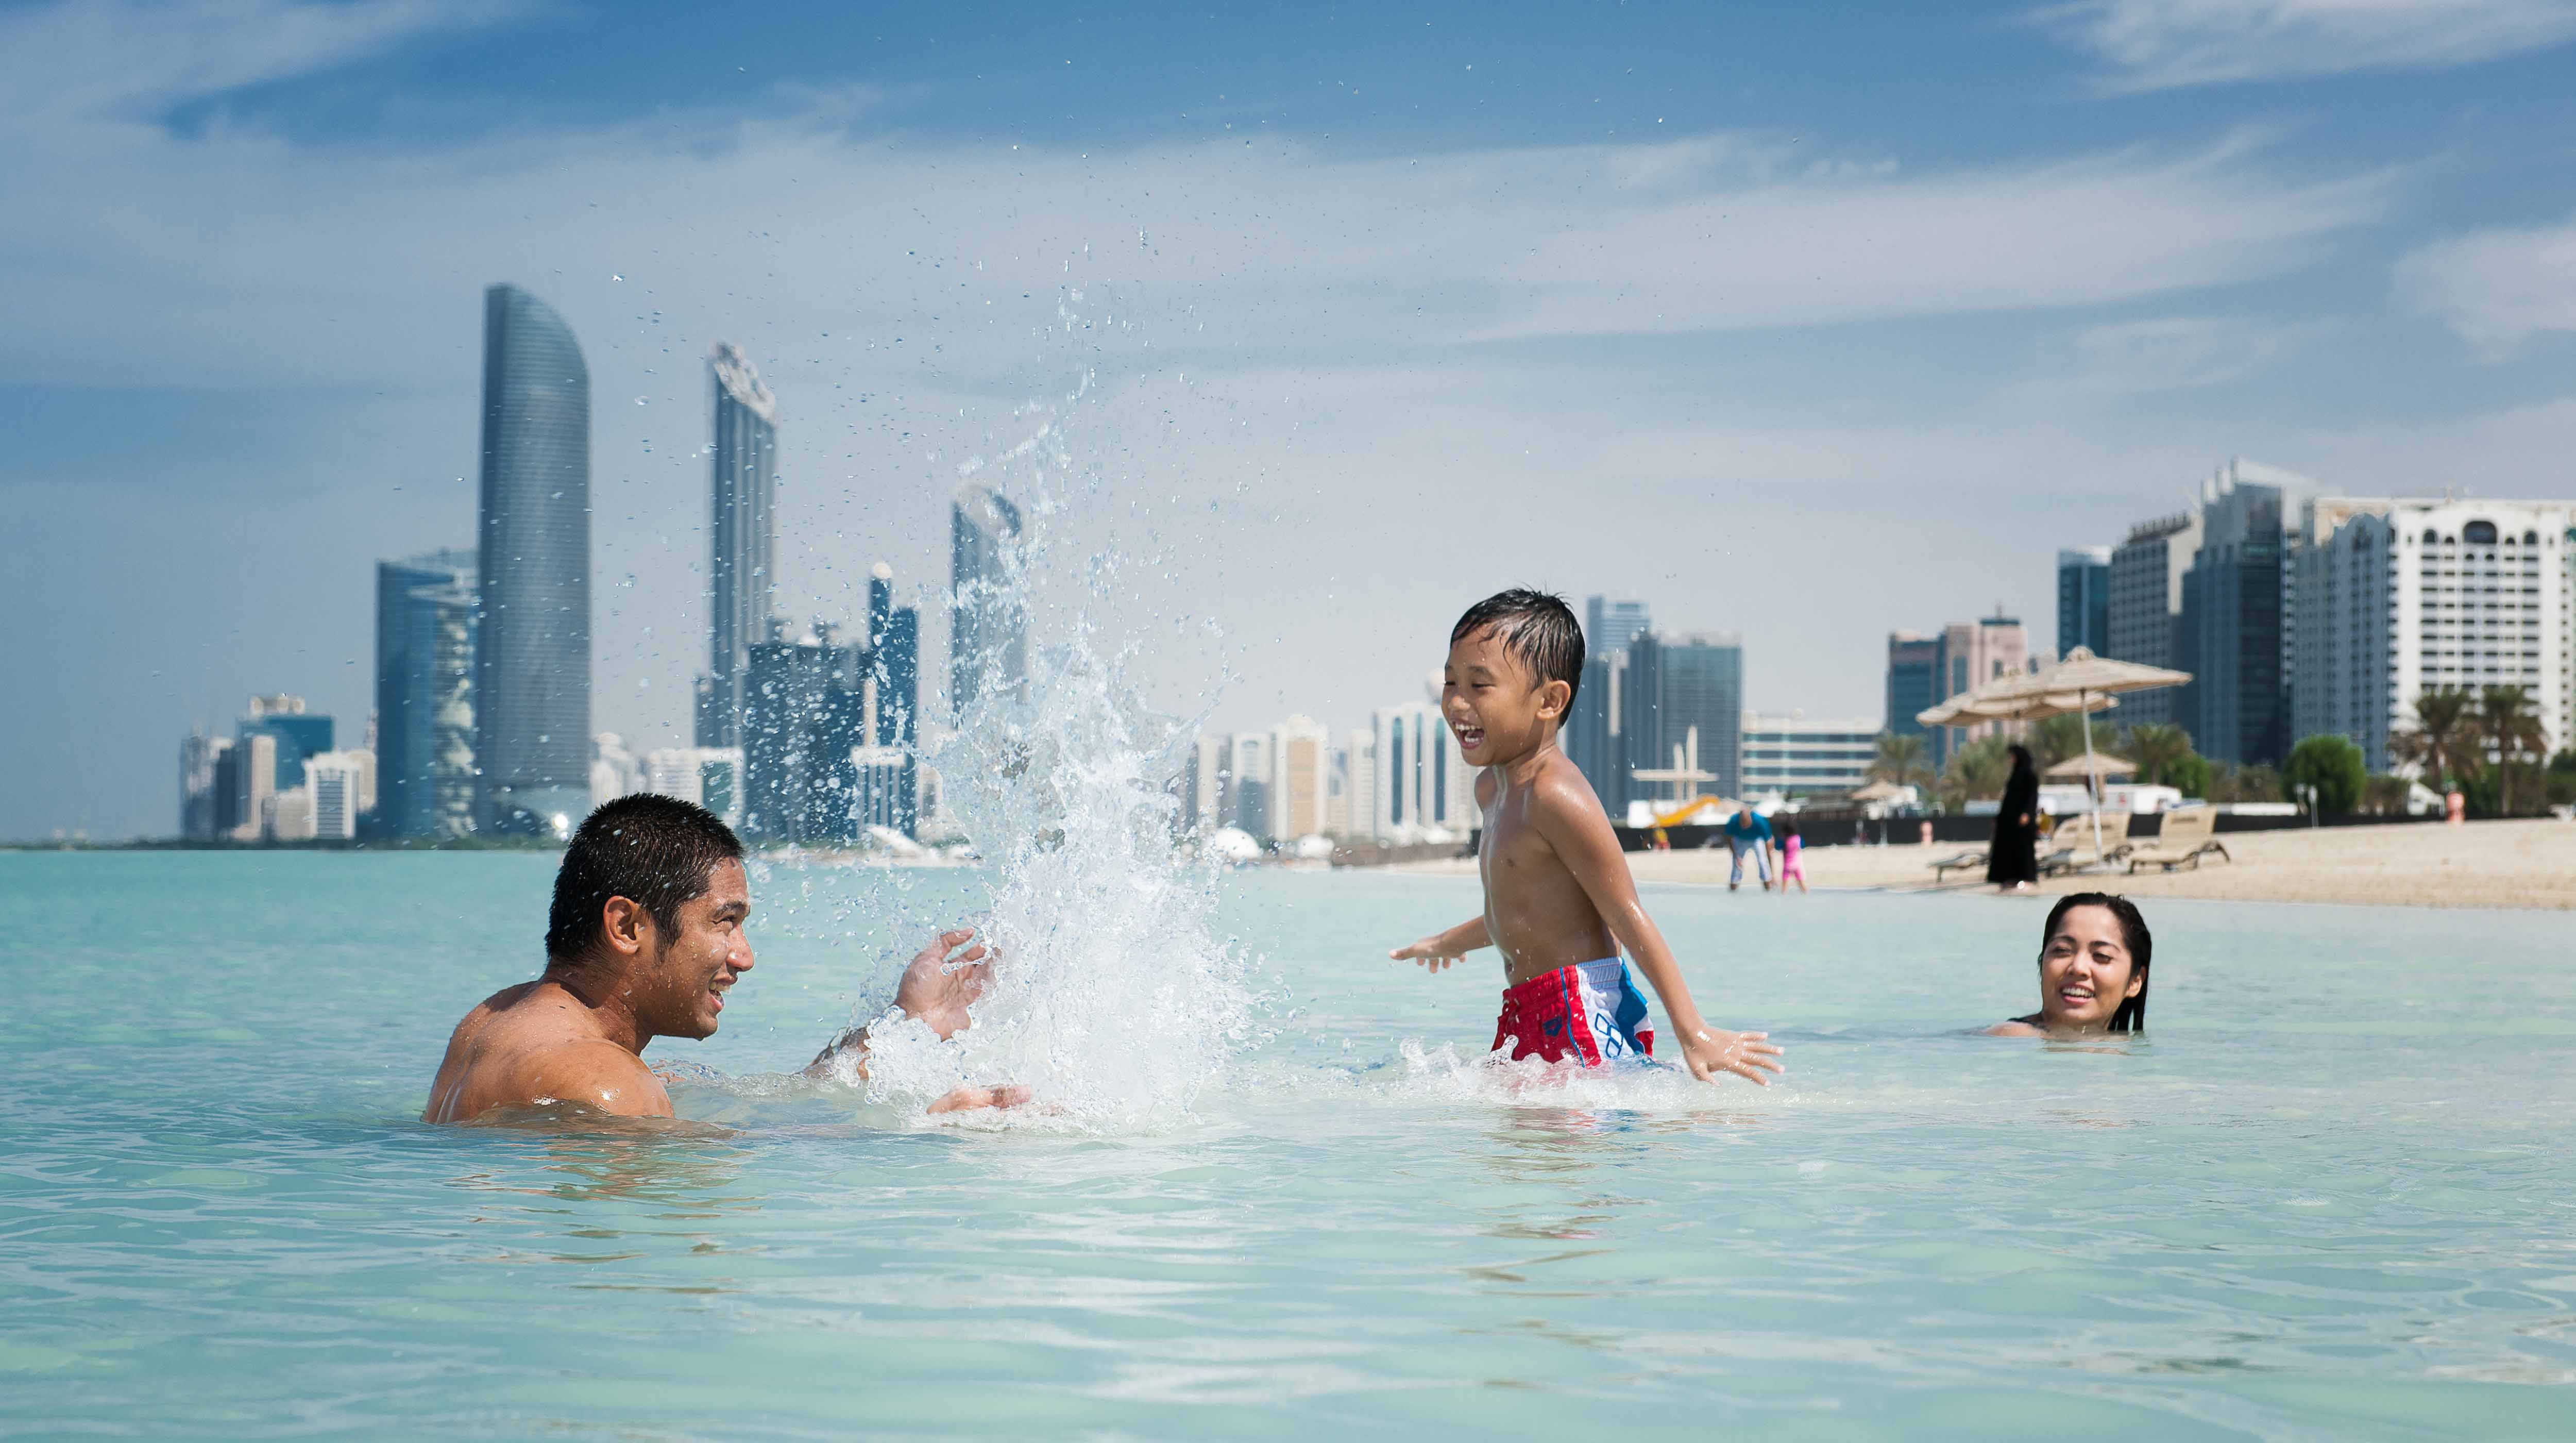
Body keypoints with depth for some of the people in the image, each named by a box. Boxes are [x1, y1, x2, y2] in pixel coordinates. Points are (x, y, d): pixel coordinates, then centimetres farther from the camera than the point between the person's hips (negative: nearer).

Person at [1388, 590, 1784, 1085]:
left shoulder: (1557, 795, -15)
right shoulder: (1492, 785, 15)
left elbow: (1627, 916, -15)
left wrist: (1692, 1033, -17)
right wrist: (1450, 942, 50)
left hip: (1582, 1017, -9)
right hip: (1524, 1017, 10)